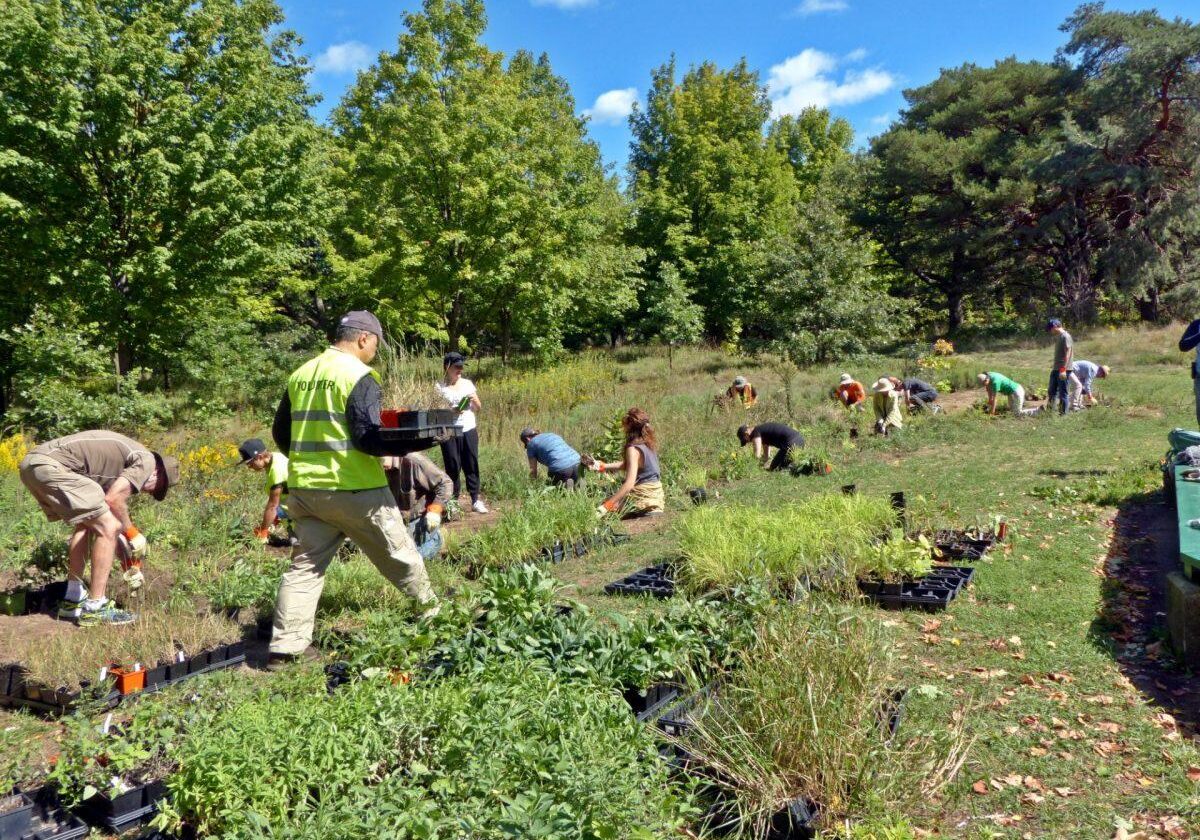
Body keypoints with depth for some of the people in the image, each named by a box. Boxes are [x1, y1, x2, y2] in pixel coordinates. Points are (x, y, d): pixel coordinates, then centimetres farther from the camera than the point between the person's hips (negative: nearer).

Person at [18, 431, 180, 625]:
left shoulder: (122, 459, 29)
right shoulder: (146, 460, 2)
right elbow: (113, 500, -11)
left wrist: (130, 565, 35)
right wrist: (133, 533, 7)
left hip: (30, 464, 10)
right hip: (52, 465, -10)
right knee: (109, 527, -5)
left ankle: (73, 599, 27)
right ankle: (94, 608, 1)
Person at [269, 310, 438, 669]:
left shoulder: (300, 374, 9)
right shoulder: (359, 376, -12)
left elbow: (280, 433, 15)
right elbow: (368, 437, -18)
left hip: (304, 488, 6)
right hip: (354, 490, -6)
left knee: (304, 566, 12)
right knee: (399, 554, 13)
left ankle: (284, 647, 9)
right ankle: (432, 608, 30)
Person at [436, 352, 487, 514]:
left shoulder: (468, 383, 9)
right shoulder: (440, 387, -2)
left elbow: (478, 408, 14)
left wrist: (474, 399, -7)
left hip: (469, 430, 3)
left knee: (471, 465, 4)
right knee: (453, 467, 0)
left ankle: (475, 500, 10)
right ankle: (453, 500, 10)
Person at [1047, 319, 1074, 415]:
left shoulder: (1065, 336, -13)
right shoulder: (1057, 336, 14)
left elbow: (1067, 354, -19)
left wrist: (1063, 369, -23)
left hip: (1063, 370, -9)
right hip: (1056, 369, 9)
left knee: (1063, 392, -3)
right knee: (1052, 391, 13)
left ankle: (1064, 413, 3)